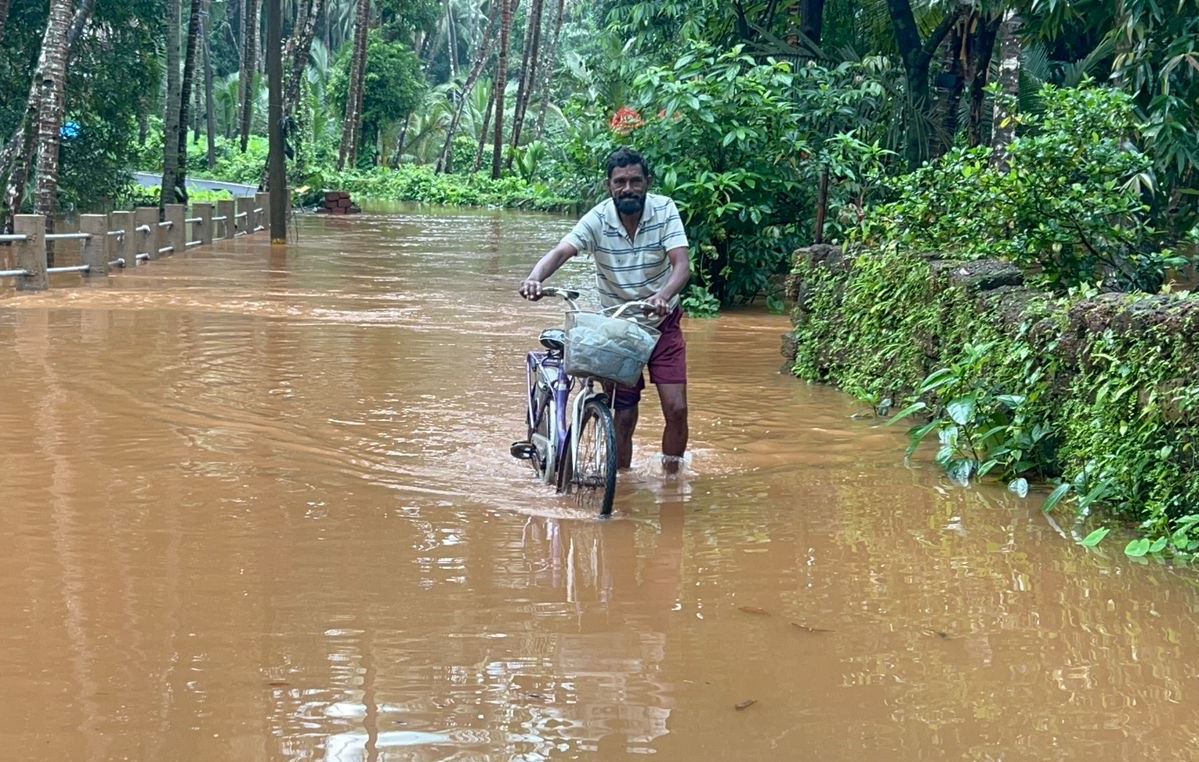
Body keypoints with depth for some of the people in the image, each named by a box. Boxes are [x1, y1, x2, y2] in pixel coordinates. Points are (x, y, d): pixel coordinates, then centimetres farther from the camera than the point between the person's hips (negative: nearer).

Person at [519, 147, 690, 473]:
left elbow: (682, 264, -25)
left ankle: (671, 478, 14)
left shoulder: (665, 210, -14)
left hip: (663, 324, 0)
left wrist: (663, 295, -46)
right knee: (623, 416, 0)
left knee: (676, 409, -6)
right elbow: (561, 251, -29)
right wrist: (535, 277, -50)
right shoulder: (598, 219, -15)